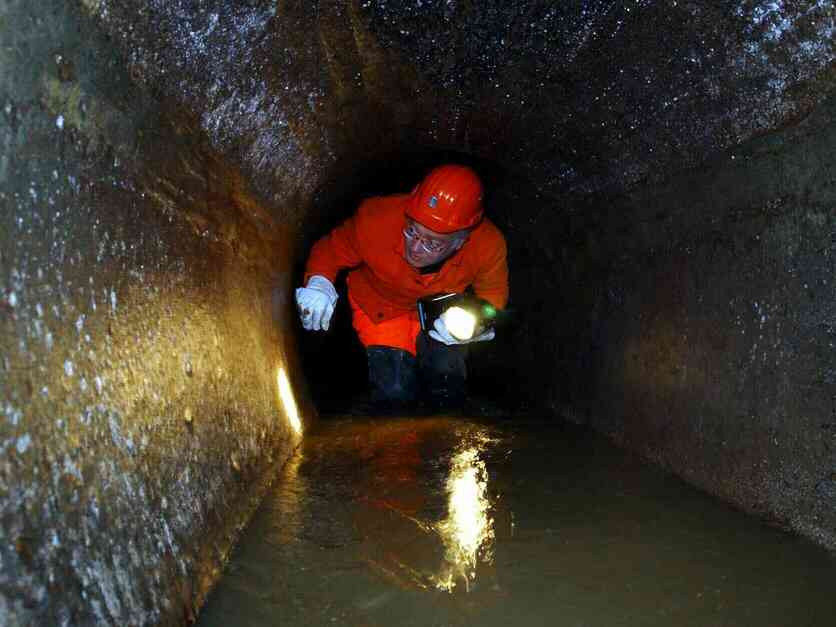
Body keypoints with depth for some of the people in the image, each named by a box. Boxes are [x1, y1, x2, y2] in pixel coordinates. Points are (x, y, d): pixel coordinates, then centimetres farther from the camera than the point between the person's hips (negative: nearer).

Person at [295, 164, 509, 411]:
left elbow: (493, 294, -12)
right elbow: (331, 249, -16)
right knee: (394, 394, -14)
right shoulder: (375, 221, -36)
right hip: (381, 309, -1)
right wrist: (319, 281, -39)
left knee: (448, 394, -12)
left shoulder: (489, 246, -31)